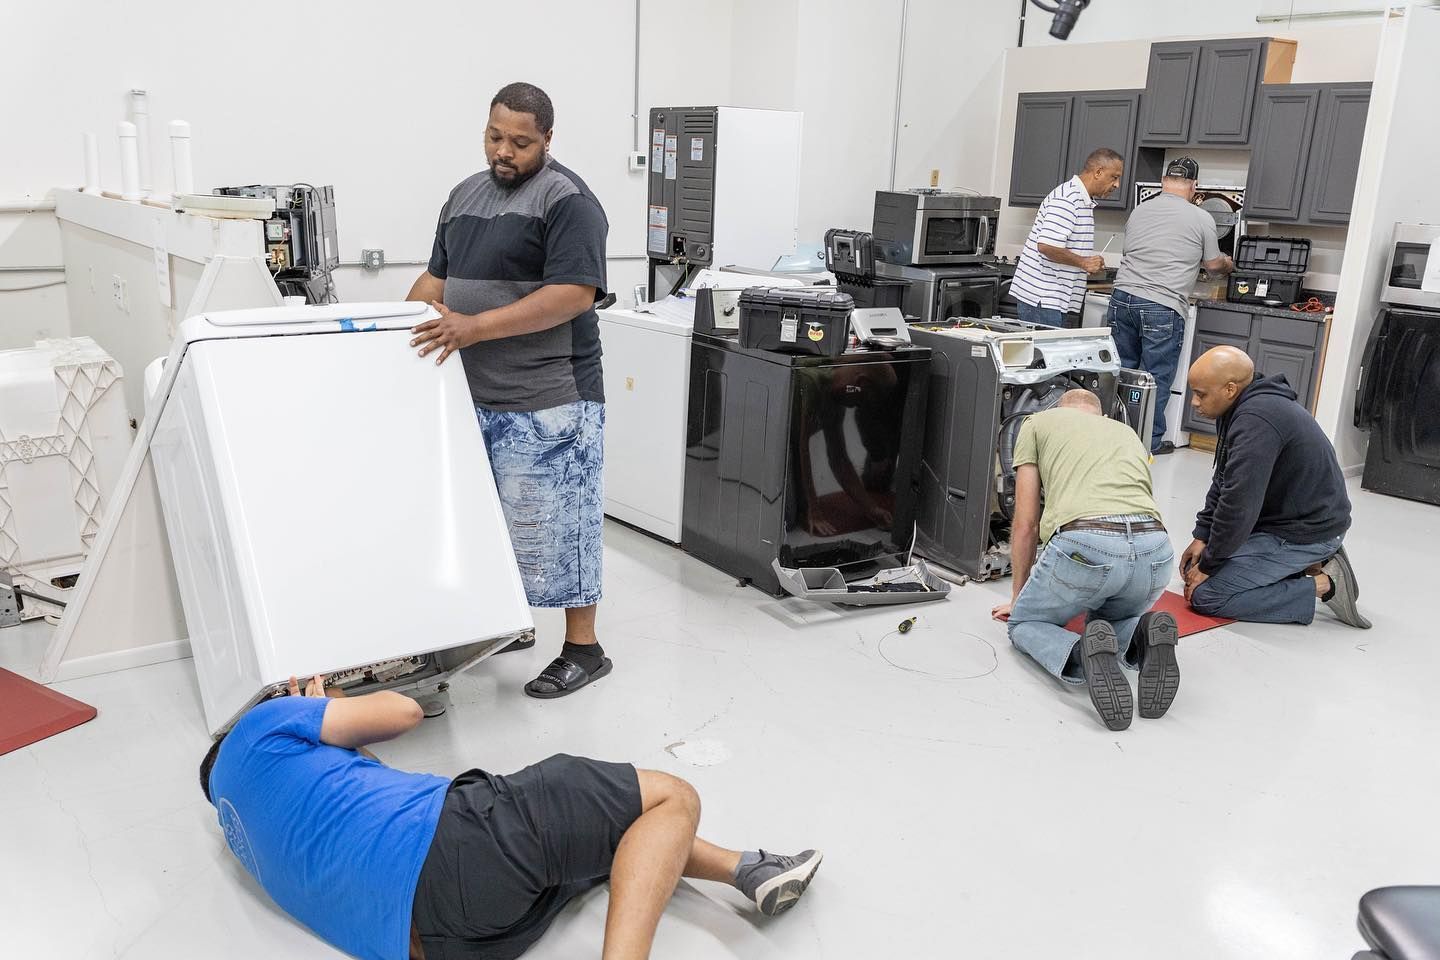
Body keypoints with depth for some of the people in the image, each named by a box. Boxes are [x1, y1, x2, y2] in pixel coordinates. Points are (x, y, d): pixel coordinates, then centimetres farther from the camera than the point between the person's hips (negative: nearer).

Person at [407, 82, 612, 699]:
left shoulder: (567, 200, -10)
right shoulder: (465, 195, 16)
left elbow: (575, 294, -19)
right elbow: (438, 276, 22)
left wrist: (476, 327, -24)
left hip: (547, 402, -8)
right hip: (475, 396, 8)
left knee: (552, 522, -2)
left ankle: (583, 648, 10)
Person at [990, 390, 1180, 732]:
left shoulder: (1038, 423, 23)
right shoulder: (1128, 433, 36)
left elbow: (1026, 524, 20)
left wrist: (1018, 597, 34)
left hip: (1083, 545, -4)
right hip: (1154, 550, 5)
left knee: (1025, 623, 23)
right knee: (1109, 620, 36)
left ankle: (1082, 653, -11)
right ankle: (1143, 638, -2)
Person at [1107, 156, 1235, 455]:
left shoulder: (1139, 211, 11)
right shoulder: (1201, 219, -1)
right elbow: (1213, 264, 10)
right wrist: (1229, 264, 35)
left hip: (1123, 297, 4)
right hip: (1162, 307, -4)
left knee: (1121, 369, 13)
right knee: (1157, 378, 4)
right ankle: (1150, 442, 11)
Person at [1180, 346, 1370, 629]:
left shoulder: (1256, 421, -28)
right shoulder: (1242, 409, 5)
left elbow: (1238, 506, -27)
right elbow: (1223, 482, 14)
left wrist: (1208, 566, -16)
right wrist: (1202, 536, 6)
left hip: (1307, 532, -10)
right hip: (1284, 518, 10)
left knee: (1205, 594, -15)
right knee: (1195, 564, 13)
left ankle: (1324, 585, -7)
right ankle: (1307, 564, 11)